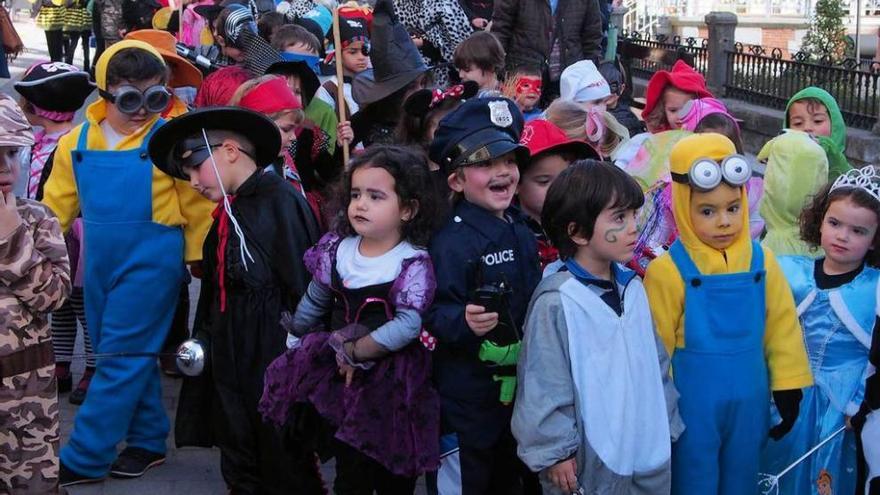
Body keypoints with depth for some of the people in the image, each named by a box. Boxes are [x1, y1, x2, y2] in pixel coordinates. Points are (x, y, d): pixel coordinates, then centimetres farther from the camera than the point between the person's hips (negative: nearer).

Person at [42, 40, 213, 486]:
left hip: (151, 261, -6)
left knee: (122, 357, -2)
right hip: (100, 262, 6)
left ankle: (83, 459, 5)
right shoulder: (77, 142, 4)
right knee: (132, 356, 16)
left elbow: (196, 205, -6)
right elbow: (57, 205, 10)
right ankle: (148, 441, 30)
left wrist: (200, 261, -4)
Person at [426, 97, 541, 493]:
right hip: (467, 397, -8)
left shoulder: (520, 230, 6)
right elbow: (435, 314, -24)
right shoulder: (452, 240, -20)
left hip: (520, 386, 8)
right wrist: (464, 322, -42)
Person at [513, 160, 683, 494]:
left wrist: (668, 425, 16)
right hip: (589, 465, -6)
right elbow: (543, 385, -15)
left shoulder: (633, 288, 5)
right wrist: (555, 452, -13)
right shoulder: (555, 302, -17)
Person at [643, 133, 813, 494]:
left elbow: (783, 326, 5)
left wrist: (788, 388, 5)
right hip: (692, 402, -3)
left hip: (749, 400, 4)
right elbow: (656, 345, -7)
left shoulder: (761, 261, -2)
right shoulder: (668, 270, -13)